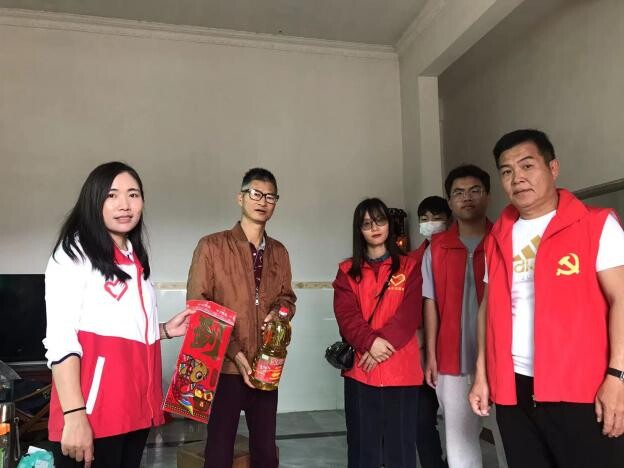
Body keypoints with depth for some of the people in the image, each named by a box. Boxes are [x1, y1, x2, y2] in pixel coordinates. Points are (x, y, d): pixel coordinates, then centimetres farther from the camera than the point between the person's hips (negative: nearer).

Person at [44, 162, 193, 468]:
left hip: (135, 404, 7)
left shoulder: (135, 259, 15)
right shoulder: (74, 252, -6)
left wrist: (165, 330, 8)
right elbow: (59, 339, -15)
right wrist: (74, 414, -22)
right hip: (92, 409, -7)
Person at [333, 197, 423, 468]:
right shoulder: (347, 271, 9)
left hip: (402, 370, 0)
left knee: (401, 444, 6)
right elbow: (346, 315, -4)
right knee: (363, 445, 8)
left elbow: (409, 314, -5)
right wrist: (370, 342, -20)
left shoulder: (408, 267, 7)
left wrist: (384, 343, -17)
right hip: (360, 370, 1)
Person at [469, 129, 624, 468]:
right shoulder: (498, 239, 11)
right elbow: (489, 308, 12)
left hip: (582, 388, -4)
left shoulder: (596, 225, -2)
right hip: (513, 389, 5)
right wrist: (482, 375, 8)